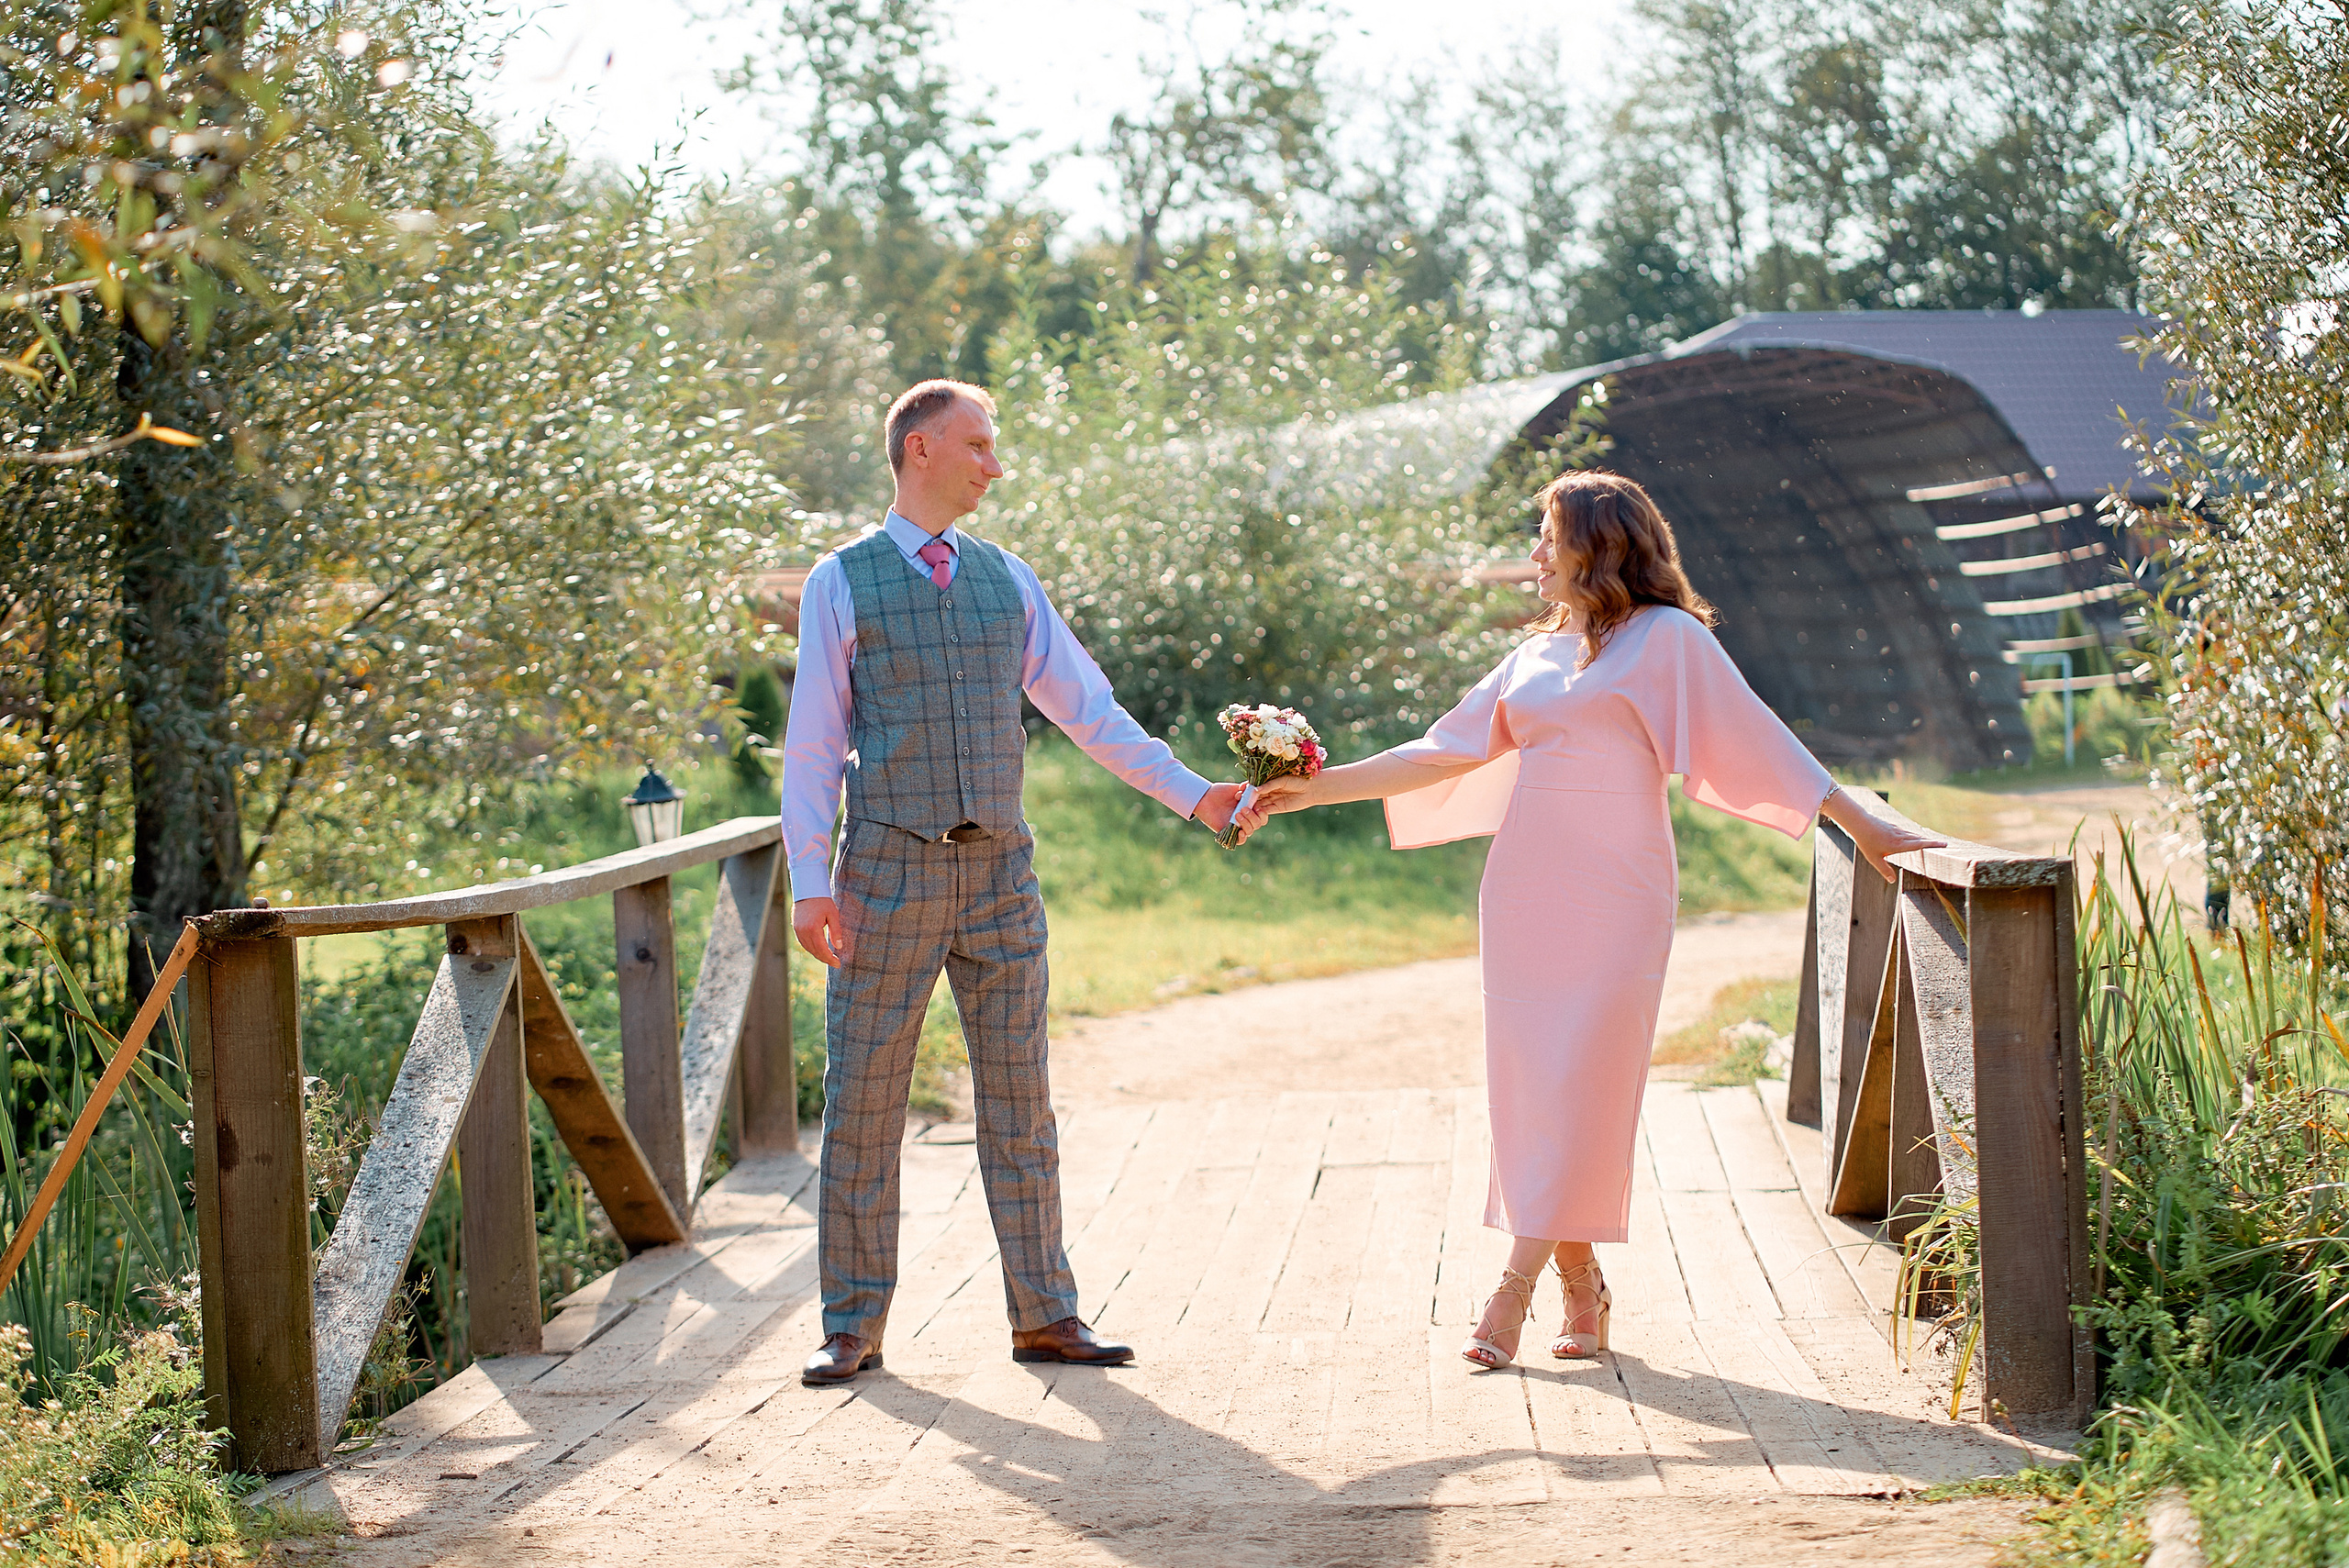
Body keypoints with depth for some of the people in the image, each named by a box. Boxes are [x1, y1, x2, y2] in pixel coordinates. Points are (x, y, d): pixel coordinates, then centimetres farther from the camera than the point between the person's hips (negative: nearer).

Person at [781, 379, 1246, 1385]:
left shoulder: (1008, 581, 11)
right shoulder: (841, 583, 0)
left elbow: (1088, 711, 12)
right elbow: (812, 745, -3)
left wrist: (1190, 793, 5)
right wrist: (809, 881, -11)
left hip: (999, 870, 4)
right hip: (888, 874, -4)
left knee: (1018, 1099, 6)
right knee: (863, 1103, 0)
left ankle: (1044, 1315, 12)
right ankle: (853, 1327, 8)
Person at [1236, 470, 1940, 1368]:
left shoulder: (1665, 638, 0)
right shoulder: (1540, 653, 17)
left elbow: (1755, 737, -2)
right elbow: (1442, 754, 19)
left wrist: (1860, 825, -8)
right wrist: (1313, 789, 15)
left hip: (1612, 889, -6)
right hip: (1527, 884, 6)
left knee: (1580, 1082, -9)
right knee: (1528, 1082, 1)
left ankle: (1516, 1286, -10)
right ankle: (1582, 1291, 9)